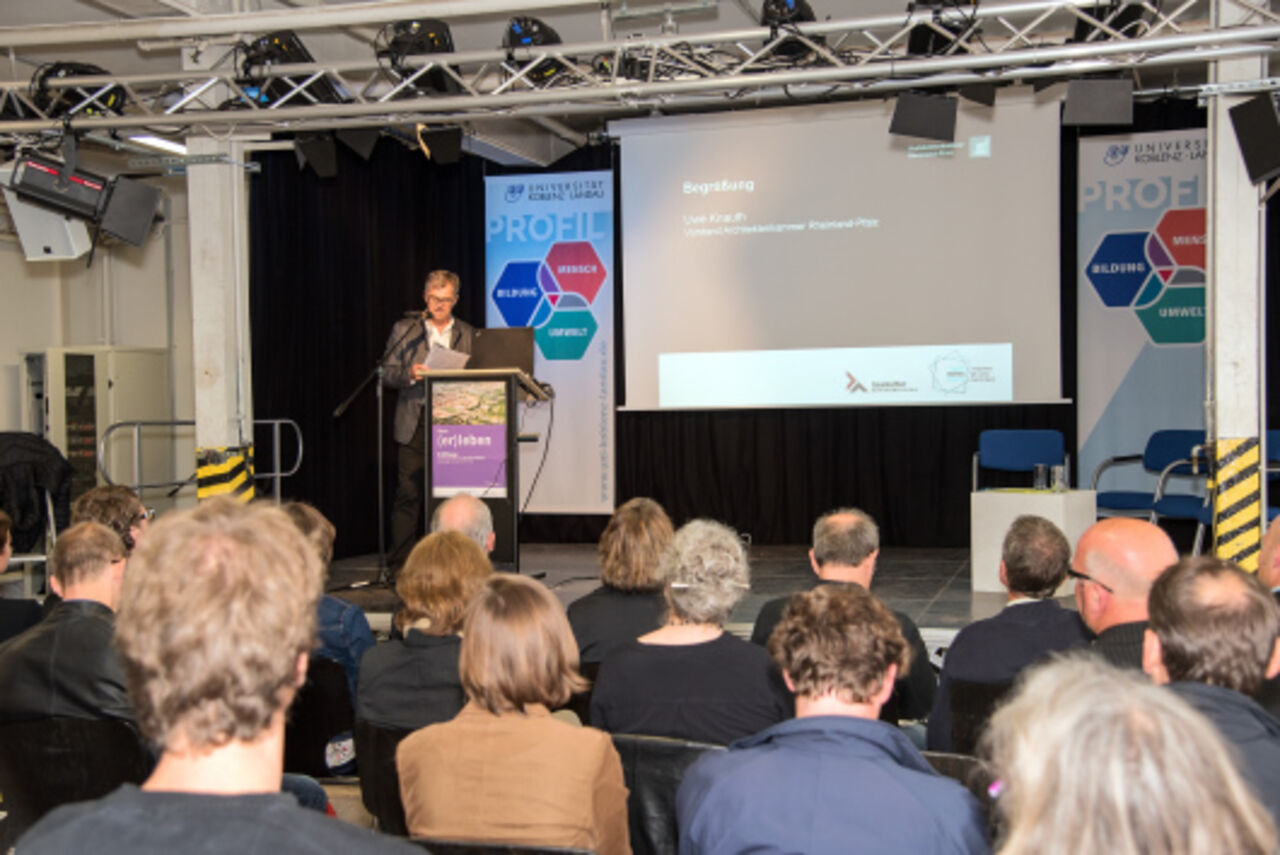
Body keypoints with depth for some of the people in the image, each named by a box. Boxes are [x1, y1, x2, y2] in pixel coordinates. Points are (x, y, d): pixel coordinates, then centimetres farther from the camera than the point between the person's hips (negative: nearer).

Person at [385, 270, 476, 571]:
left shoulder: (468, 335, 13)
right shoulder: (404, 329, 9)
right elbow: (387, 372, 6)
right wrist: (409, 374, -14)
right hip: (414, 424, -1)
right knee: (408, 493, -3)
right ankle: (400, 563, 2)